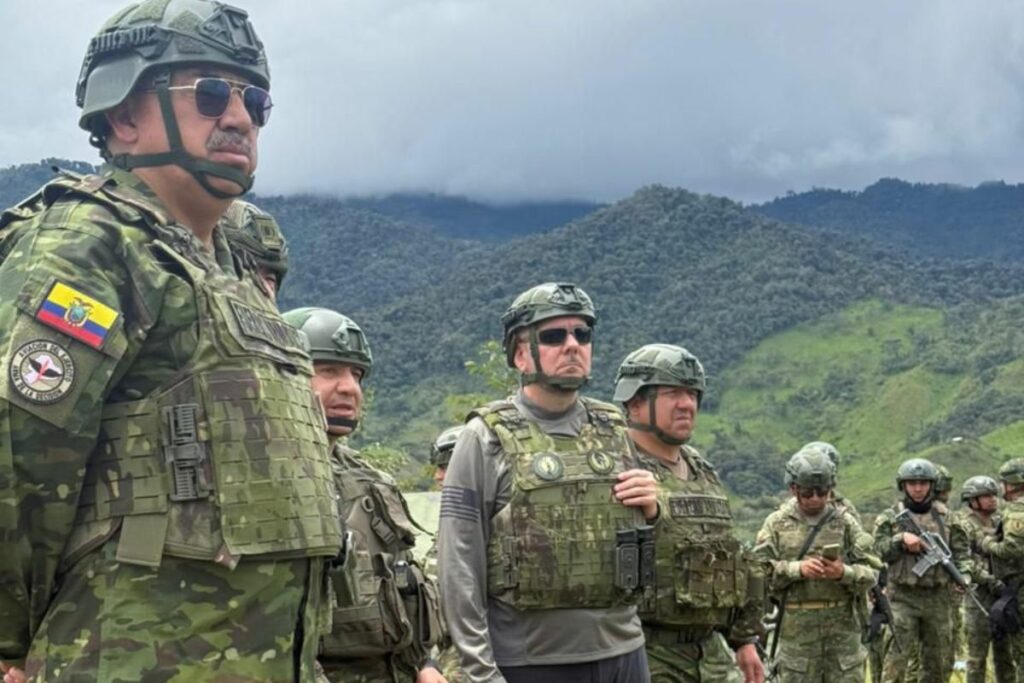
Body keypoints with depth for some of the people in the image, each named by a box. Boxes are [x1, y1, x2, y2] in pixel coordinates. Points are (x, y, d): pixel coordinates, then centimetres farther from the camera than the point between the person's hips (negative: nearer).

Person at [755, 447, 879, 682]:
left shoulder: (846, 521, 4)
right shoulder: (777, 523, 2)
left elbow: (871, 572, 2)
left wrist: (844, 573, -18)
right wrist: (797, 569, -18)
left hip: (843, 628, 1)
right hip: (796, 630, -1)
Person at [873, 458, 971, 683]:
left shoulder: (946, 516, 8)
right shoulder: (890, 517, 0)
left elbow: (960, 549, 9)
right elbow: (879, 551, -7)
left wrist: (964, 574, -8)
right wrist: (901, 539, -21)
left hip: (938, 597, 4)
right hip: (903, 597, -3)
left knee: (940, 659, 12)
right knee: (898, 654, -8)